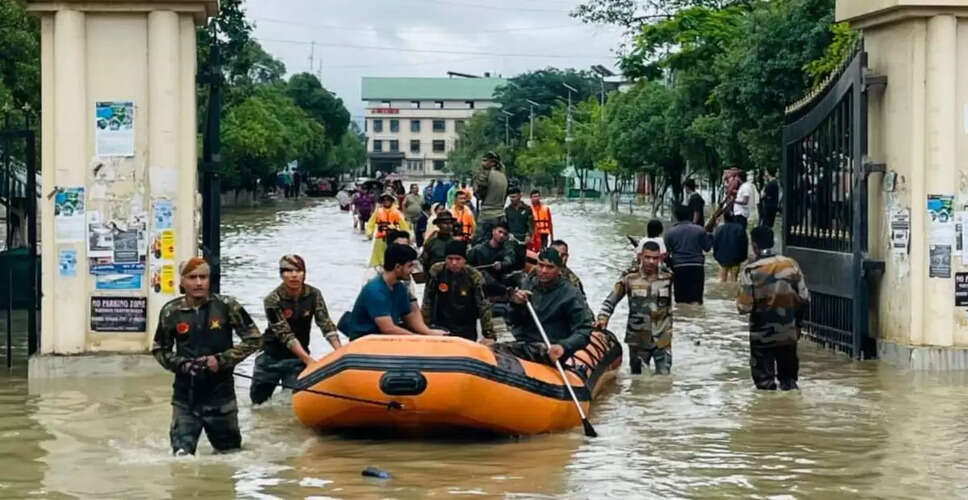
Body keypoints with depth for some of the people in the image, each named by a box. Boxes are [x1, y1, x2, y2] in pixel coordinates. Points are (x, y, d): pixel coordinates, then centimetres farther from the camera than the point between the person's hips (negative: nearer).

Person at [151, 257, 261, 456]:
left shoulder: (226, 306, -6)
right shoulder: (171, 311, -2)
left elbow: (253, 339, -2)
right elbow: (159, 349, 11)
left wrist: (222, 360, -11)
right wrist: (181, 364, -7)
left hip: (220, 393, 0)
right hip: (185, 396, 0)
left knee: (230, 450, 18)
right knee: (182, 453, -9)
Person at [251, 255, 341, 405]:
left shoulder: (313, 294, -8)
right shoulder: (272, 300, -18)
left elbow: (326, 325, -11)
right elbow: (286, 336, -22)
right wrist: (308, 360, -31)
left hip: (299, 356, 2)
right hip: (272, 355, -1)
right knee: (258, 399, 10)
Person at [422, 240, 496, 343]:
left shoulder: (474, 276, -12)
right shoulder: (436, 271, -10)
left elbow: (484, 307, -13)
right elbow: (427, 302, -4)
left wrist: (489, 335, -19)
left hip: (466, 331, 0)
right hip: (440, 327, 1)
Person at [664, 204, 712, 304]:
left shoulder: (670, 232, 2)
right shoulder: (699, 230, 0)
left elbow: (667, 252, 5)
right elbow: (707, 247, 6)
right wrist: (709, 235, 22)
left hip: (678, 268, 1)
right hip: (696, 267, -1)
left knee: (680, 300, 8)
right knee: (695, 300, -5)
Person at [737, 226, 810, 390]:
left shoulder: (750, 271, -15)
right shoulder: (791, 264, -4)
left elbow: (744, 306, -17)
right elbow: (804, 298, -2)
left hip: (762, 335, -3)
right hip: (788, 333, 3)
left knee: (764, 382, 7)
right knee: (789, 378, 19)